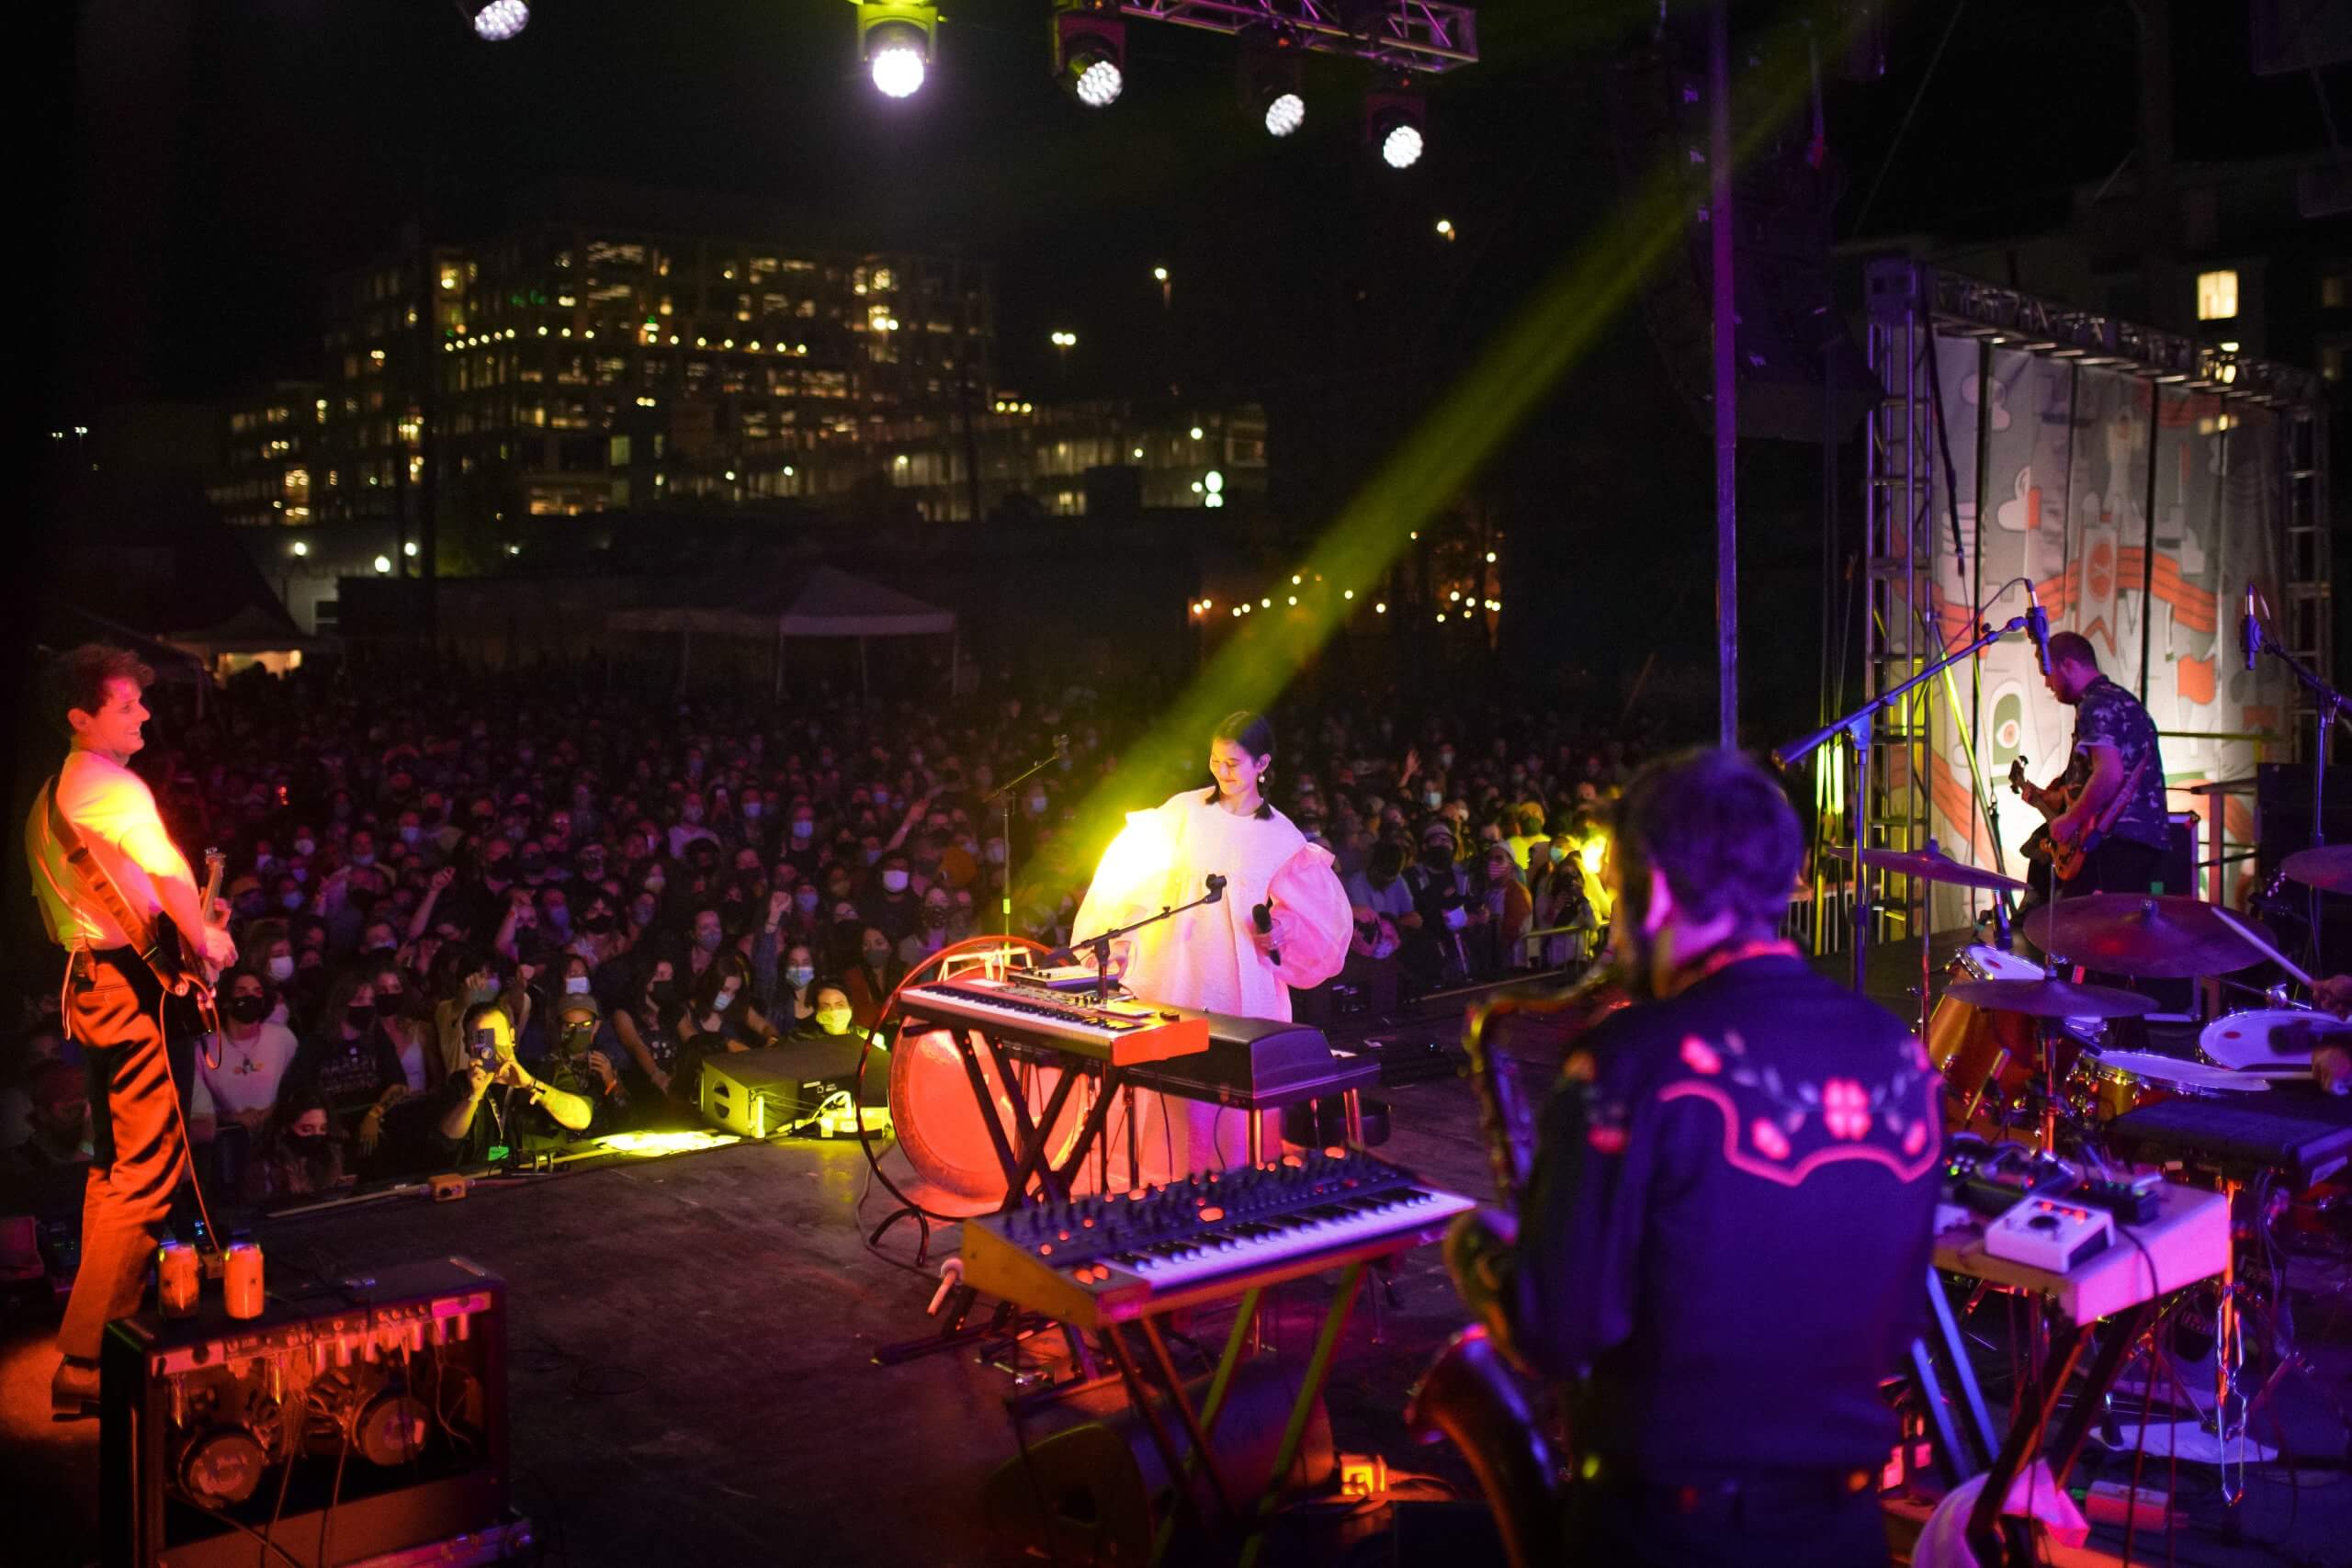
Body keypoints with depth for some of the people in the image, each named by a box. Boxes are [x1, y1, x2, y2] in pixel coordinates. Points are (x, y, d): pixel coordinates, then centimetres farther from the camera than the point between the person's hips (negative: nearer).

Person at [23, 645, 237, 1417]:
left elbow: (57, 902, 23)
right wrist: (205, 942, -14)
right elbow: (168, 876, -27)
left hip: (90, 981, 11)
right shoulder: (115, 788, -14)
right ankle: (87, 1361, -8)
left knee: (114, 1165, 19)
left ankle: (98, 1328, 28)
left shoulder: (51, 796, 17)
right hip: (140, 985, -11)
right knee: (148, 1175, -8)